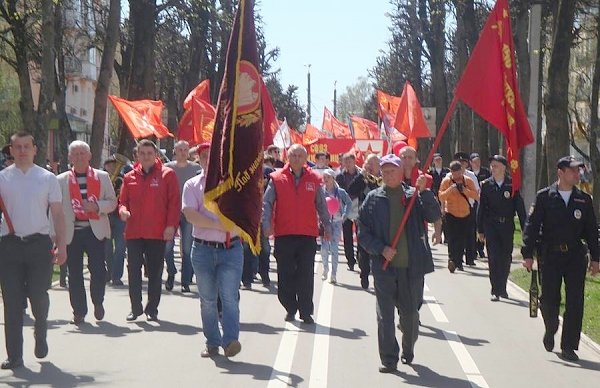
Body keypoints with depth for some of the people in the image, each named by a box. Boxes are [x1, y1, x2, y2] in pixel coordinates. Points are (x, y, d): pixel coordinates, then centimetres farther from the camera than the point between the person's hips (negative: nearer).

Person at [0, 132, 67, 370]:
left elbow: (57, 214, 7)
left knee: (38, 295, -2)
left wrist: (61, 245, 1)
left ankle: (40, 334, 30)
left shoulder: (48, 178, 7)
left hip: (39, 243, 0)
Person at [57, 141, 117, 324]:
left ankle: (98, 302, 18)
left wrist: (97, 206, -13)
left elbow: (112, 202, 7)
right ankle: (79, 312, 13)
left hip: (96, 230, -1)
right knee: (74, 273, 2)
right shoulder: (62, 180, 8)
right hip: (72, 232, 1)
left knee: (98, 269, -8)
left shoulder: (102, 177, 9)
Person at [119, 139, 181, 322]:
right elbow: (123, 200, 17)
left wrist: (171, 225, -10)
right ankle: (135, 308, 14)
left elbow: (174, 202, -2)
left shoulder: (167, 174, 1)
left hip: (157, 232, -3)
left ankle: (152, 309, 14)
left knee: (155, 272, 4)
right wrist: (123, 210, -6)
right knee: (133, 271, 3)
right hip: (133, 232, 3)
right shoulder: (130, 177, 10)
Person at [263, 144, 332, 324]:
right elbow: (266, 203, 0)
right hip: (283, 235, 0)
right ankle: (290, 308, 21)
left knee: (306, 277, -1)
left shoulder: (313, 179, 7)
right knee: (285, 275, 5)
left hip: (308, 235, 0)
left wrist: (327, 227, 10)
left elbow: (321, 205, 13)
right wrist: (266, 224, -12)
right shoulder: (277, 179, 2)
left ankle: (306, 311, 7)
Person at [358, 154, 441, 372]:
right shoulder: (373, 199, 4)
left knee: (410, 312, 12)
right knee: (385, 314, -2)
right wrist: (381, 249, -11)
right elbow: (363, 233, 3)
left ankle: (408, 350, 35)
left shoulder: (414, 196, 5)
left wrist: (424, 192, -19)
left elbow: (434, 216, -8)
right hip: (384, 266, -1)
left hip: (411, 266, 1)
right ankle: (389, 359, 6)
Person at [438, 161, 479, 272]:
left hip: (465, 214, 3)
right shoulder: (446, 181, -5)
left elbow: (476, 196, -8)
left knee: (463, 240, 7)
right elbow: (441, 197, -10)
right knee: (452, 238, -14)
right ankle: (452, 259, -20)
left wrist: (464, 190, -20)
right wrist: (450, 190, -25)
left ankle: (458, 262, 18)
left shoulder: (468, 181, -1)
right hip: (451, 214, -2)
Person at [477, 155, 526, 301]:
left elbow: (520, 207, 2)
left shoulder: (512, 184, 0)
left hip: (507, 226, 0)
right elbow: (481, 208, 6)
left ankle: (502, 288, 24)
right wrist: (480, 230, 6)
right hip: (491, 225, 0)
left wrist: (524, 228, -1)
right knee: (494, 258, -5)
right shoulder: (486, 185, 2)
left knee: (506, 258, 7)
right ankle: (495, 291, -3)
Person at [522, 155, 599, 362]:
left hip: (576, 256, 2)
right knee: (549, 300, 1)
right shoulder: (544, 197, 0)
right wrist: (528, 253, -7)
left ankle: (568, 347, 5)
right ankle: (550, 331, 32)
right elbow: (531, 225, -2)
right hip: (550, 256, -2)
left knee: (575, 303, -3)